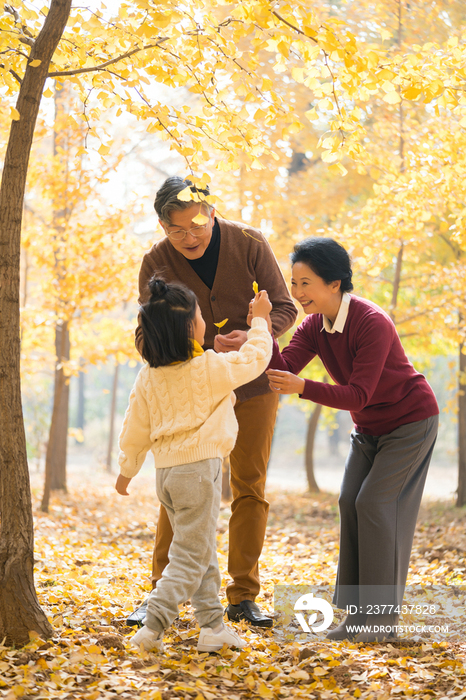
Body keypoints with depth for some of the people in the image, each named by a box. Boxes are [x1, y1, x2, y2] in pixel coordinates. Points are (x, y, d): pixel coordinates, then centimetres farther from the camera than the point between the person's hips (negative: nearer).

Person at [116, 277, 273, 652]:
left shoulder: (148, 377, 5)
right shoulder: (210, 368, -12)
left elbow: (136, 429, 10)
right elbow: (254, 359, 1)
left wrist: (127, 470, 22)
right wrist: (259, 321, 16)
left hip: (166, 469, 7)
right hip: (199, 467, -7)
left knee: (203, 551, 16)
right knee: (191, 555, -4)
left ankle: (213, 625, 20)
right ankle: (153, 628, -12)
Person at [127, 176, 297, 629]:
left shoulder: (249, 245, -11)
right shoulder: (157, 263, -10)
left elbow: (284, 307, -9)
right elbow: (147, 336, -7)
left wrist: (253, 336, -30)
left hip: (253, 387, 0)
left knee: (249, 489, 2)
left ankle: (243, 597, 9)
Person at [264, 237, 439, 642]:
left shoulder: (373, 323, -28)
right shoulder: (315, 326, -5)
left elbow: (358, 395, -33)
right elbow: (285, 366, -18)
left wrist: (302, 388, -45)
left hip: (410, 421, -8)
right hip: (369, 427, 8)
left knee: (375, 502, -14)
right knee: (350, 503, -2)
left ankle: (383, 618, -5)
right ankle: (358, 613, 5)